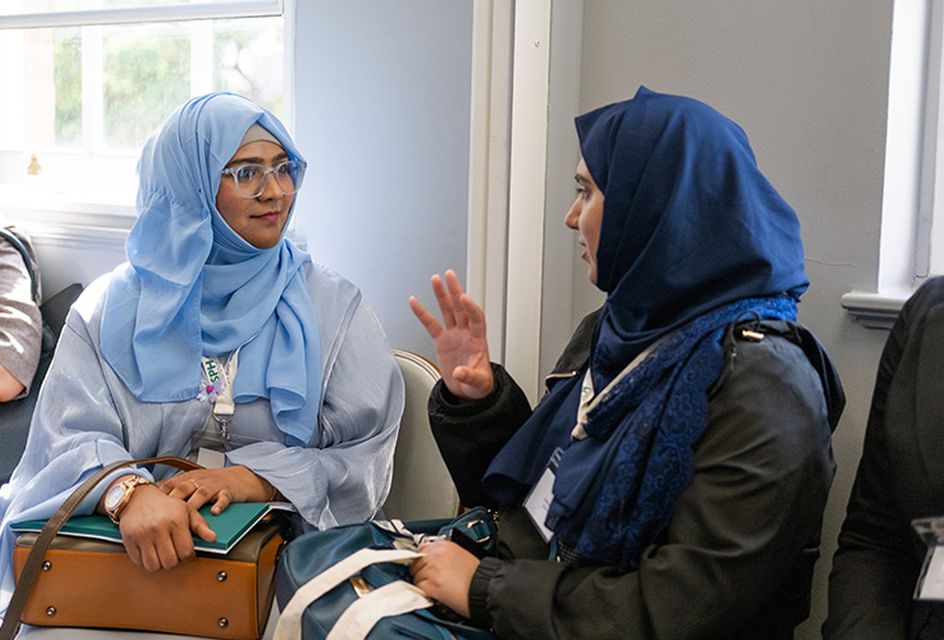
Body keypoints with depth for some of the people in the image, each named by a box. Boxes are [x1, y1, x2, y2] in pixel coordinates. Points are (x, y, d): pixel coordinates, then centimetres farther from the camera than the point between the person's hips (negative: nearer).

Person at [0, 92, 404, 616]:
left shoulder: (332, 306, 5)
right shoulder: (111, 308, 6)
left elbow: (366, 459, -1)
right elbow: (73, 439, -4)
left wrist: (248, 480, -17)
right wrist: (129, 493, -26)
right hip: (126, 553, 0)